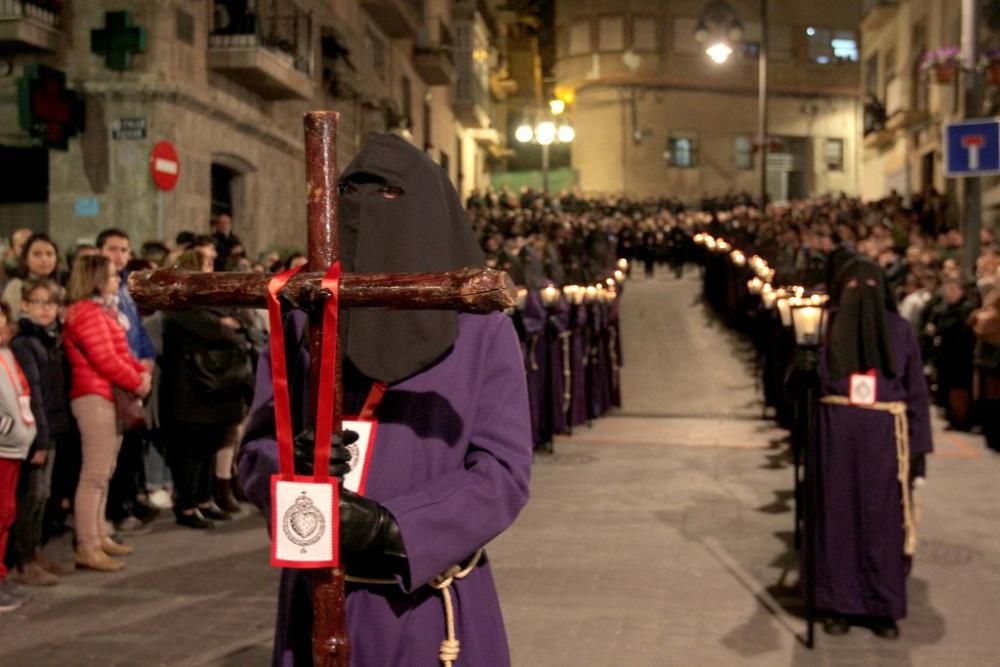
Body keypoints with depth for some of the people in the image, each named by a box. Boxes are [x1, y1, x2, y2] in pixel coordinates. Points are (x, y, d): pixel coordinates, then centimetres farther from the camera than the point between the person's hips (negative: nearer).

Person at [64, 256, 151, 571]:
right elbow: (106, 360, -20)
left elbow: (121, 352, 18)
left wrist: (142, 370, 1)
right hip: (96, 398, -11)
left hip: (110, 397, 11)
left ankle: (98, 535, 24)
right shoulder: (88, 313, -14)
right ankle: (87, 548, -5)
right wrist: (136, 382, -9)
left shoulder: (103, 310, 18)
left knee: (103, 472, 16)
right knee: (95, 474, -9)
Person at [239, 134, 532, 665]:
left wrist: (391, 526, -20)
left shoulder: (482, 330, -5)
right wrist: (292, 465, -20)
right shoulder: (302, 323, 2)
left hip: (434, 605, -2)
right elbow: (255, 448, 2)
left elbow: (503, 471, -9)